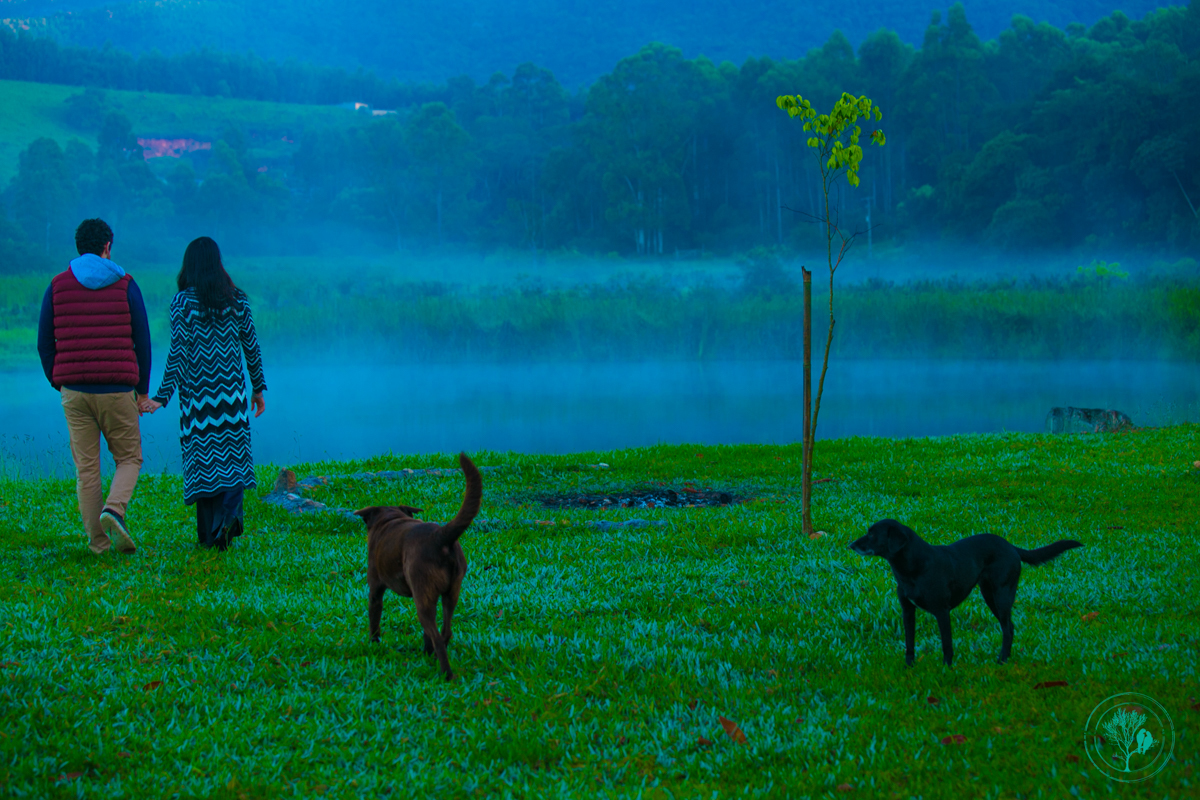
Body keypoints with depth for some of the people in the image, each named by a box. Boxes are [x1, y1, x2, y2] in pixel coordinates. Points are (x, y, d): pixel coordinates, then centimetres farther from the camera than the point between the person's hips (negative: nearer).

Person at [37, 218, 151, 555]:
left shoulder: (57, 286, 6)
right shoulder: (125, 285, 0)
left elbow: (45, 344, 8)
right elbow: (142, 341, 2)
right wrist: (143, 390, 11)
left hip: (74, 391, 2)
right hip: (116, 389, -2)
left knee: (86, 468, 6)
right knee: (129, 458, 11)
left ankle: (97, 540, 3)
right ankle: (114, 510, -16)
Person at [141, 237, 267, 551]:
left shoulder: (183, 302, -7)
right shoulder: (236, 299, 2)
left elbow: (177, 352, -11)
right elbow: (251, 347, 5)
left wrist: (162, 397, -9)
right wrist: (258, 388, 16)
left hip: (197, 392, -2)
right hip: (232, 392, 2)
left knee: (202, 460, 6)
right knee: (233, 457, 7)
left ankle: (209, 534, 7)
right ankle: (229, 513, -18)